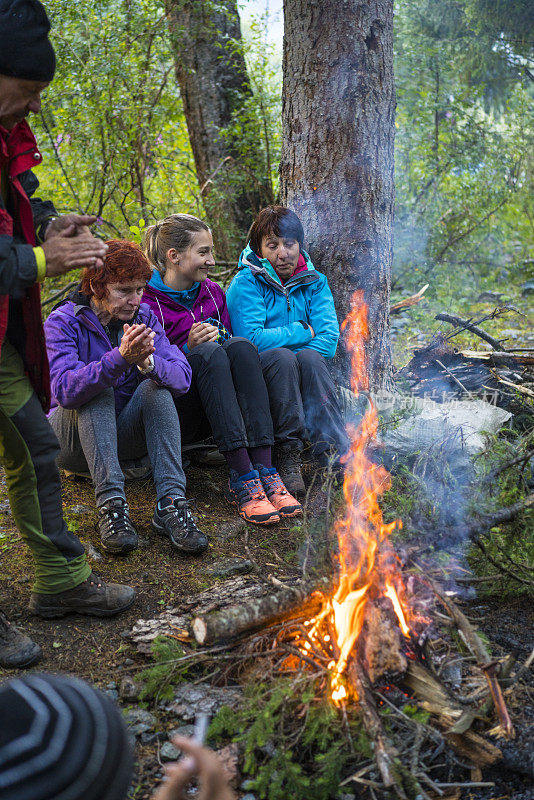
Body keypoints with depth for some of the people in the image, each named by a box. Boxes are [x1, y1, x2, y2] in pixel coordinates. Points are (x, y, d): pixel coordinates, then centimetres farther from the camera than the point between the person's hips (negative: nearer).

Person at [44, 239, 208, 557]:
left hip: (124, 432, 3)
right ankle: (111, 505, -38)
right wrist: (119, 358, -44)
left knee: (155, 387, -23)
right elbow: (65, 390, -31)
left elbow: (182, 376, -16)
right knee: (97, 390, -29)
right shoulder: (63, 321, -13)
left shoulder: (143, 317, -1)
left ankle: (171, 503, -36)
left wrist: (148, 362, -38)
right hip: (73, 437, -3)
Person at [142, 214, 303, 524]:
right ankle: (242, 478, -41)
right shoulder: (145, 302, -5)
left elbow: (236, 352, 14)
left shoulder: (213, 292, 14)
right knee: (209, 353, -32)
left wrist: (220, 337, -8)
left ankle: (264, 471, -35)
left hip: (215, 411, 5)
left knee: (240, 345, -24)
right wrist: (189, 350, -21)